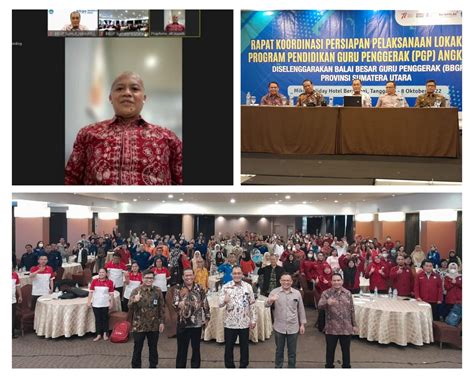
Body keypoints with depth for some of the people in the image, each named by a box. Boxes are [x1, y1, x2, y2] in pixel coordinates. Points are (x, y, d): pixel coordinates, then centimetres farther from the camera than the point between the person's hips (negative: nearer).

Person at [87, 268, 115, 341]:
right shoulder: (94, 281, -2)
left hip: (105, 304, -1)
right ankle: (98, 335, 18)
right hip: (96, 304, 1)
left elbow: (111, 294, -1)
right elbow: (91, 292, 0)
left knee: (105, 318, 8)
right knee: (98, 319, 7)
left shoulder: (109, 282, -5)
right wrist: (89, 301, -4)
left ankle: (105, 334, 22)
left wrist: (111, 303, -1)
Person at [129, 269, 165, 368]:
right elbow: (130, 308, -12)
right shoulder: (136, 290, -7)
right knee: (137, 349, 8)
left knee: (153, 349, 15)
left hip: (154, 326, 2)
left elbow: (161, 307, 6)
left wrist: (162, 322, 2)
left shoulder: (158, 291, 0)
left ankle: (153, 366, 30)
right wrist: (134, 301, -33)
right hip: (139, 326, -2)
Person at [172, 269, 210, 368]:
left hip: (197, 323, 1)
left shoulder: (199, 288, 0)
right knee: (182, 349, 9)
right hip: (183, 323, -1)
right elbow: (174, 305, -12)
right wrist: (179, 305, -34)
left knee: (196, 349, 13)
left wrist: (207, 318, 5)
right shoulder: (178, 289, -3)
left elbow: (205, 304, 6)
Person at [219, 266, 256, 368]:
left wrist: (253, 320, 1)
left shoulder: (248, 286, -1)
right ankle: (229, 366, 25)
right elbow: (220, 303, -7)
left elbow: (252, 304, 3)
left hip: (244, 322, 1)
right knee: (229, 346, 9)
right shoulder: (226, 287, -4)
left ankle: (243, 366, 28)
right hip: (230, 322, -1)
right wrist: (224, 301, -30)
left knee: (244, 346, 12)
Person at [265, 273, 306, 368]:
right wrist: (270, 300, -36)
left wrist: (302, 324, 6)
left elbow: (301, 309, 8)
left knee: (292, 351, 12)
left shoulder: (297, 293, 2)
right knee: (279, 350, 13)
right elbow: (266, 305, -13)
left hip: (293, 327, 1)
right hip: (279, 327, -1)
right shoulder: (275, 292, -4)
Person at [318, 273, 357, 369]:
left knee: (346, 350, 14)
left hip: (346, 328, 2)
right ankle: (329, 366, 26)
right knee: (330, 350, 9)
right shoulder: (326, 293, -7)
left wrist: (354, 325, 9)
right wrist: (327, 303, -44)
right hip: (331, 328, -2)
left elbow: (352, 310, 9)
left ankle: (346, 366, 31)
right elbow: (320, 306, -23)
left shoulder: (348, 293, 3)